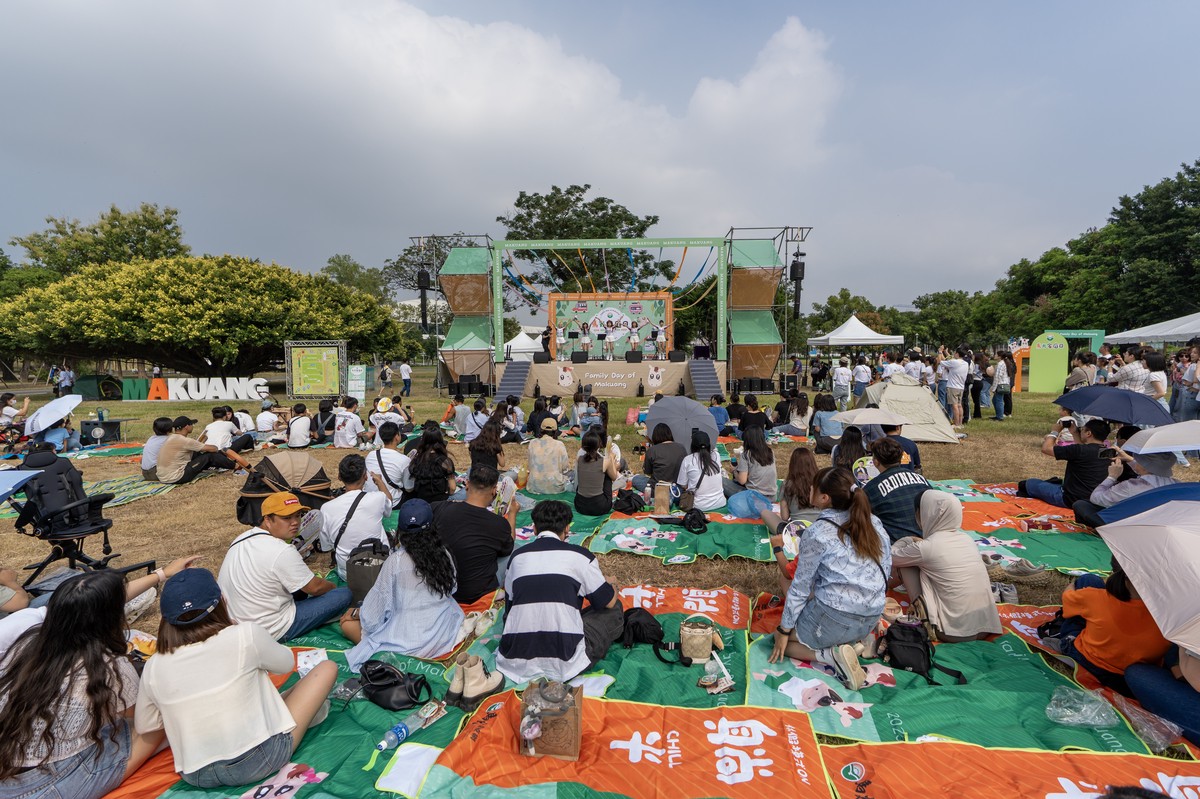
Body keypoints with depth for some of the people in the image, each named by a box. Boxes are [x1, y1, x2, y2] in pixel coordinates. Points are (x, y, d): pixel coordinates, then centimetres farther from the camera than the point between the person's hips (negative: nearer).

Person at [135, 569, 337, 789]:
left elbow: (144, 727, 12)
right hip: (260, 760, -4)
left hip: (197, 776, 5)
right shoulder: (246, 636, -16)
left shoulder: (153, 668, -4)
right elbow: (286, 663, 3)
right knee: (327, 667, 7)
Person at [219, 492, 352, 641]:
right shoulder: (282, 552, -25)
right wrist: (334, 587, 7)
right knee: (344, 594, -11)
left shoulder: (243, 538, 2)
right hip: (270, 632, -9)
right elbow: (315, 588, -15)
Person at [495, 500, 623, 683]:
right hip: (565, 665, -3)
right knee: (614, 610, 13)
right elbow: (609, 601, 9)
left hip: (516, 664, 3)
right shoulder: (579, 555, -3)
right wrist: (612, 586, 33)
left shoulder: (517, 556, 7)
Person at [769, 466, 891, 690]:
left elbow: (800, 587, -9)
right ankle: (855, 643, 8)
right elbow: (887, 569, 10)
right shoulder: (874, 524, 0)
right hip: (871, 620, 7)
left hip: (834, 617, -7)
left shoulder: (817, 533, -15)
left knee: (780, 639, 16)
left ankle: (832, 655, -6)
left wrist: (784, 630, 1)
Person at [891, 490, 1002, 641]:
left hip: (954, 632, -6)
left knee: (905, 563, 2)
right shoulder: (967, 538, 4)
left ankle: (923, 613, 7)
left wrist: (909, 540, 19)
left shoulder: (926, 547, -14)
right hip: (986, 627, 6)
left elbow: (890, 558, 4)